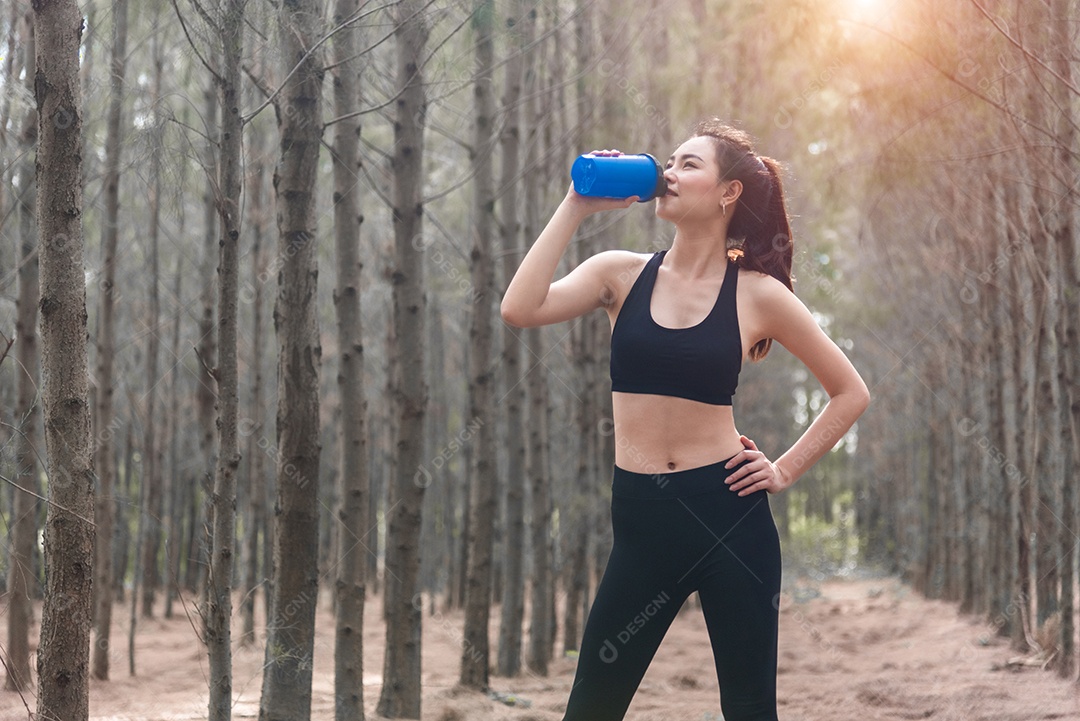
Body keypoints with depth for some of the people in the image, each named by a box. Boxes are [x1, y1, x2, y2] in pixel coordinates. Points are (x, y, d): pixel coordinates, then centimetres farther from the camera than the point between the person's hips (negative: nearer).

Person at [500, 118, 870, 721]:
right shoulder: (622, 275, 4)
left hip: (730, 515, -2)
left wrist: (785, 470, 0)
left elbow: (851, 393, 8)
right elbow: (520, 309, -12)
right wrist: (576, 208, -7)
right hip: (643, 519, 2)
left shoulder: (758, 294, 0)